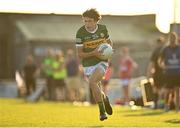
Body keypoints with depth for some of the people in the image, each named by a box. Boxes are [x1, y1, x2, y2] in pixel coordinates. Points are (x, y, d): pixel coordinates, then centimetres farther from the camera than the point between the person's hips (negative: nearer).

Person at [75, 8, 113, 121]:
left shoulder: (103, 28, -6)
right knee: (96, 89, 6)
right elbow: (80, 54, -10)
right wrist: (93, 53, -26)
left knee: (92, 82, -24)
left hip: (102, 62, -2)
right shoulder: (80, 33, -12)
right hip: (88, 64, 2)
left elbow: (109, 42, 14)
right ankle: (105, 99, 40)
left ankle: (102, 110, -14)